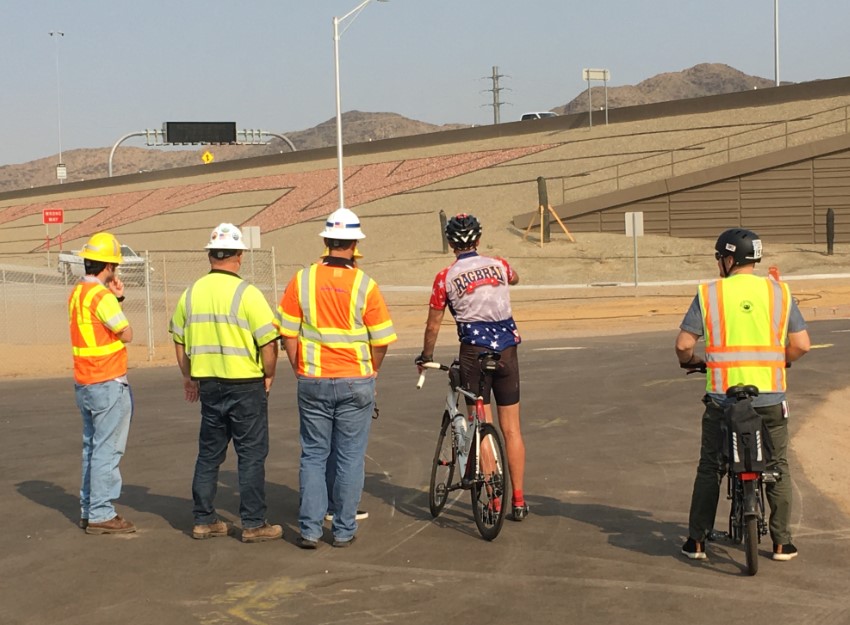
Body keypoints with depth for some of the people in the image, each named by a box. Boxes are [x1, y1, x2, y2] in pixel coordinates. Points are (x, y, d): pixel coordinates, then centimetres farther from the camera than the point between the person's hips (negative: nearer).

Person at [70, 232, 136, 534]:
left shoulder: (77, 293, 11)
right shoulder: (102, 296, -18)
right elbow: (126, 334, -13)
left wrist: (117, 298, 8)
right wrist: (116, 299, -1)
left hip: (84, 382, 10)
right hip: (108, 384, -10)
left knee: (92, 447, 16)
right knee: (107, 450, -5)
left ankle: (88, 510, 21)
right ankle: (100, 515, -2)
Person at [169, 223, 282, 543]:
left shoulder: (191, 293, 4)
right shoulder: (247, 294, -13)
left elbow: (179, 341, 13)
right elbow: (268, 342, -15)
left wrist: (189, 377, 25)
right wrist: (269, 375, 1)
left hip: (208, 384, 5)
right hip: (246, 385, -5)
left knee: (209, 453, 15)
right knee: (251, 454, 3)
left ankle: (204, 520, 19)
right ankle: (253, 524, 5)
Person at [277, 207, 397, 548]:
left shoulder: (301, 280, -3)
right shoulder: (365, 286, -8)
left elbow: (288, 334, 0)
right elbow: (381, 341, -4)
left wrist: (301, 372, 13)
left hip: (312, 382, 2)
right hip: (355, 383, -2)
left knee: (313, 455, 10)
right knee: (349, 457, 7)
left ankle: (310, 529, 9)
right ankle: (344, 530, 12)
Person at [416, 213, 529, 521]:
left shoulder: (445, 278, -4)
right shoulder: (499, 265, 5)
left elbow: (432, 326, 2)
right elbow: (515, 278, 30)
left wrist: (425, 356, 18)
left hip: (474, 353, -3)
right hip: (507, 350, 3)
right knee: (511, 429, 9)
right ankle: (518, 501, 12)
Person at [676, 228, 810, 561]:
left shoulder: (709, 294, -3)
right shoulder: (779, 292, 1)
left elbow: (683, 344, -5)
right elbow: (801, 345, -1)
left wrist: (690, 361, 16)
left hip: (723, 397, 0)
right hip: (770, 397, 1)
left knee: (710, 468, 13)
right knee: (777, 468, 15)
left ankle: (697, 541, 15)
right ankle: (782, 543, 16)